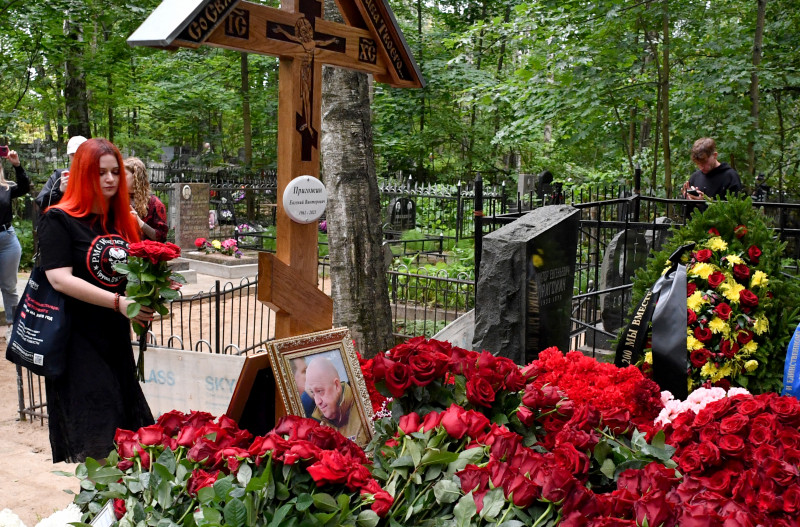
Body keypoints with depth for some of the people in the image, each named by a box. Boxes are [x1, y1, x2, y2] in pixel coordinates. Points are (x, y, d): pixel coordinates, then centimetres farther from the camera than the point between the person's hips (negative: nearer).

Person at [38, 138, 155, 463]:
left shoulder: (123, 220, 12)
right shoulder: (58, 220, -8)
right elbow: (59, 278, -19)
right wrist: (118, 302, -29)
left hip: (116, 338, 6)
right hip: (77, 341, -6)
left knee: (127, 428, 12)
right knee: (91, 440, -4)